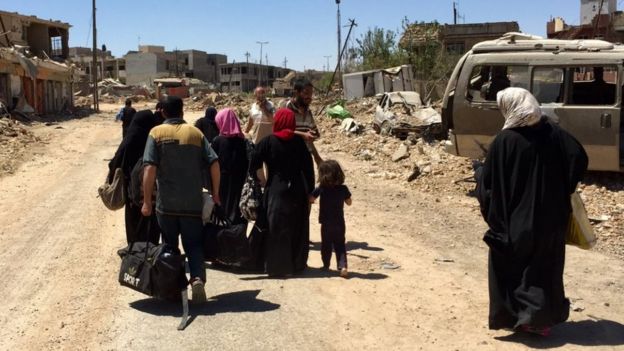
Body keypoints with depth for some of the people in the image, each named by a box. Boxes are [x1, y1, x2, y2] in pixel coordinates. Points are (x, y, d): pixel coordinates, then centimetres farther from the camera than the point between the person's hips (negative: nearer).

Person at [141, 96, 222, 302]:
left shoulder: (157, 133, -1)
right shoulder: (195, 133, 5)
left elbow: (150, 168, -11)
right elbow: (214, 164, -3)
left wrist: (147, 201, -8)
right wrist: (215, 194, 7)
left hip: (166, 203, -1)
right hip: (193, 203, 1)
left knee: (169, 246, 14)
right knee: (194, 245, 6)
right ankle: (198, 278, -17)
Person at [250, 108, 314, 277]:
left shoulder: (267, 142, -6)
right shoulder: (299, 141, -2)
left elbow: (255, 166, -12)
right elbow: (308, 168, -4)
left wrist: (264, 181, 4)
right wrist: (309, 192, 2)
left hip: (276, 191, -2)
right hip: (297, 192, 2)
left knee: (277, 230, 7)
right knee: (297, 228, 15)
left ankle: (277, 266, 9)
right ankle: (297, 264, 24)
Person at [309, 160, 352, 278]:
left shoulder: (322, 188, -12)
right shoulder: (343, 188, -5)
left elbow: (311, 199, -4)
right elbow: (349, 202, 6)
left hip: (326, 223, -1)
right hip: (339, 222, 1)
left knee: (326, 244, 14)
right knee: (340, 245, 7)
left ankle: (326, 265, 23)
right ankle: (343, 266, -8)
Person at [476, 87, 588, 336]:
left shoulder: (504, 141, -16)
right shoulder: (552, 132, -4)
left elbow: (489, 182, -12)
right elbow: (579, 158, -3)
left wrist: (479, 173, 10)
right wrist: (560, 190, 8)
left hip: (517, 220, -4)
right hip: (551, 217, 5)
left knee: (512, 266, 12)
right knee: (547, 265, 17)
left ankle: (514, 315, 14)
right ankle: (545, 317, 23)